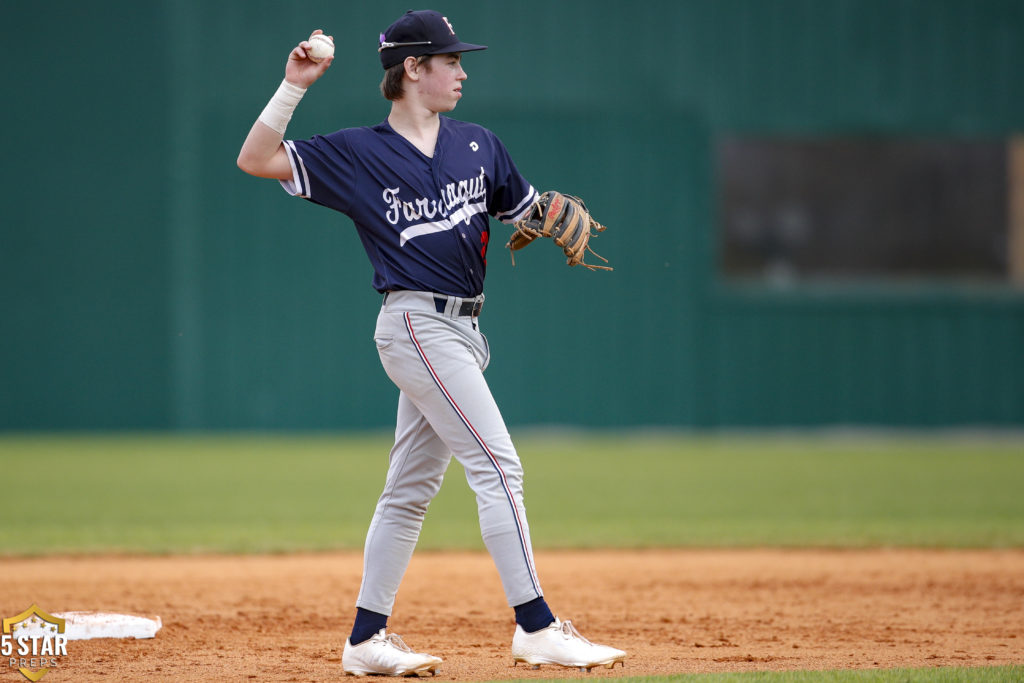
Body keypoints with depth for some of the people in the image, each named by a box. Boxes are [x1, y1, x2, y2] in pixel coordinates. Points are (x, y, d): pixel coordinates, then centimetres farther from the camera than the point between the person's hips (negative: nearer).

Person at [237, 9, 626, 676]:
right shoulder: (358, 153, -3)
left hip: (459, 331, 7)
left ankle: (367, 641, 17)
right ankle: (536, 628, -15)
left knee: (411, 489, 10)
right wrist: (294, 87, -14)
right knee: (497, 464, -14)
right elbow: (256, 160, -5)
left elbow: (527, 210, 21)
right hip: (417, 326, -7)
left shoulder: (479, 145, 12)